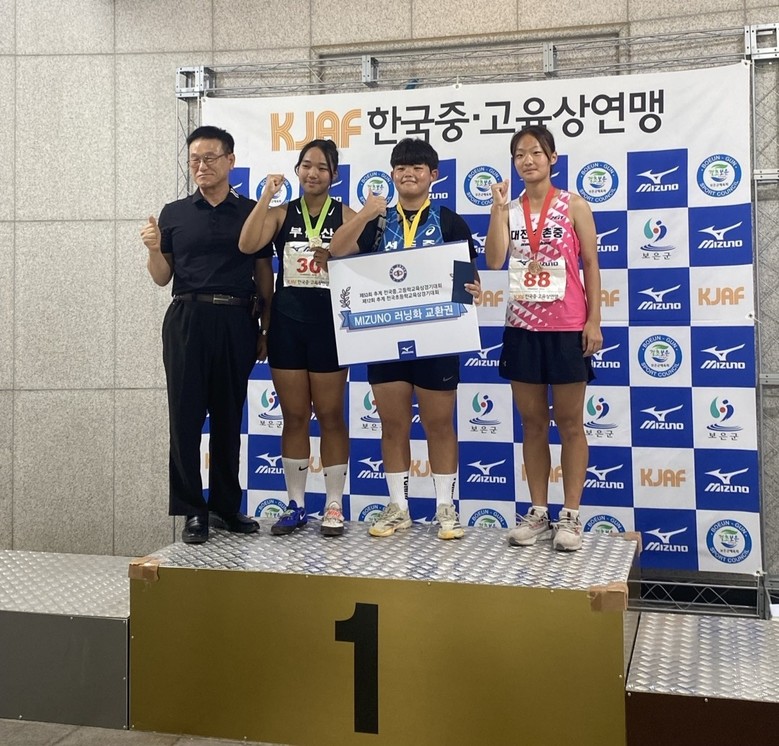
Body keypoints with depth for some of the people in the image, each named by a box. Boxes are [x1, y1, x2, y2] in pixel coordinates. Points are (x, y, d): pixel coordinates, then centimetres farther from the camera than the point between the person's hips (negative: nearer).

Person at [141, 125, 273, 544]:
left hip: (236, 322, 0)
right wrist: (153, 249, -10)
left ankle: (225, 507, 18)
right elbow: (162, 277, 10)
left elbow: (263, 275, 8)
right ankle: (192, 510, 8)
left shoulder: (251, 213, 7)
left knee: (229, 416, 7)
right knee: (186, 415, 0)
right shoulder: (174, 214, 9)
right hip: (187, 319, 0)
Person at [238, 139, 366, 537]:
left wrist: (334, 261, -22)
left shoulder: (346, 216, 2)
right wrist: (266, 195, -13)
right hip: (286, 322, 2)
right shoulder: (281, 214, 5)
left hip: (329, 322, -2)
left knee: (330, 415, 4)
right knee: (294, 416, 8)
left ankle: (334, 506, 12)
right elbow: (247, 245, -12)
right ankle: (295, 505, 18)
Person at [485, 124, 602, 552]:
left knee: (569, 424, 4)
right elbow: (494, 261, -8)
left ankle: (571, 516, 10)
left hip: (566, 327, -3)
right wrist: (499, 209, -12)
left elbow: (591, 265, -1)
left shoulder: (573, 206, -1)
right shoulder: (509, 209, 6)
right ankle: (537, 514, 17)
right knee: (532, 424, 8)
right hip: (522, 328, 3)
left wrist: (594, 321, -7)